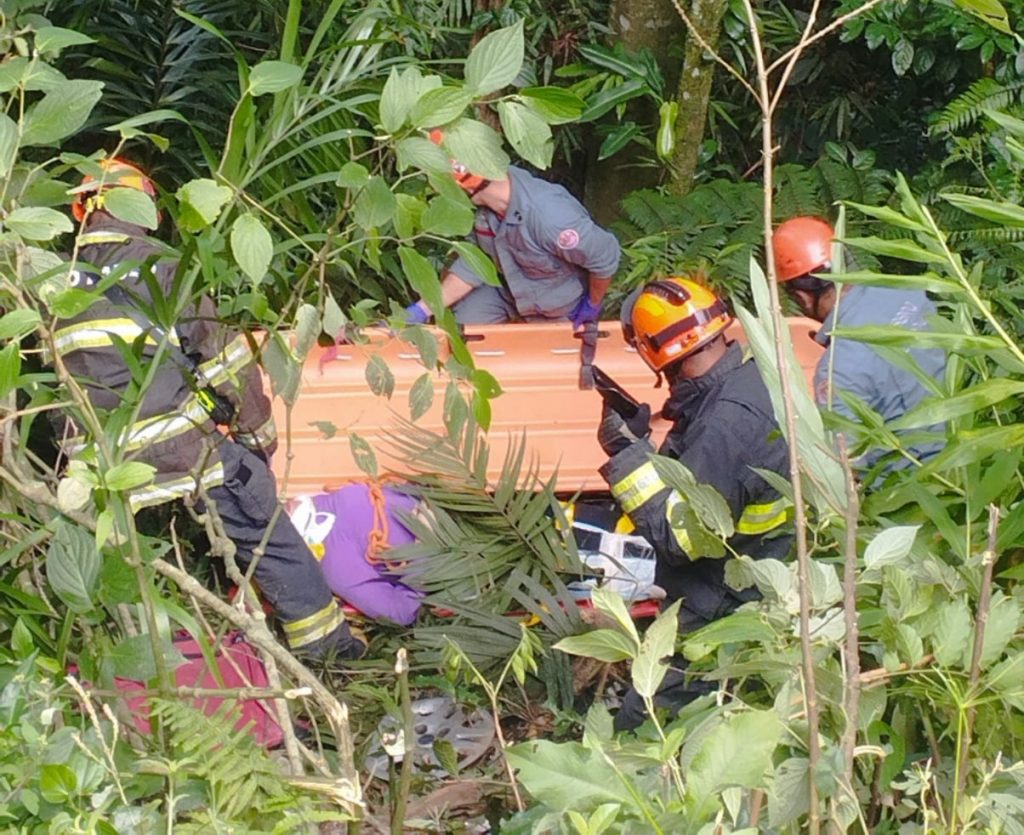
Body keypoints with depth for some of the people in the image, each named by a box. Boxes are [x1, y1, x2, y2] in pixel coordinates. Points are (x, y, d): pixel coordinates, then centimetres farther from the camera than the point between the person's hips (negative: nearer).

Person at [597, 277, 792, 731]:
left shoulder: (727, 423, -31)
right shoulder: (748, 377, -1)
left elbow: (679, 537, -29)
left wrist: (627, 455, -24)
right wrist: (643, 447, 1)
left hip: (718, 619, -10)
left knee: (641, 727, 1)